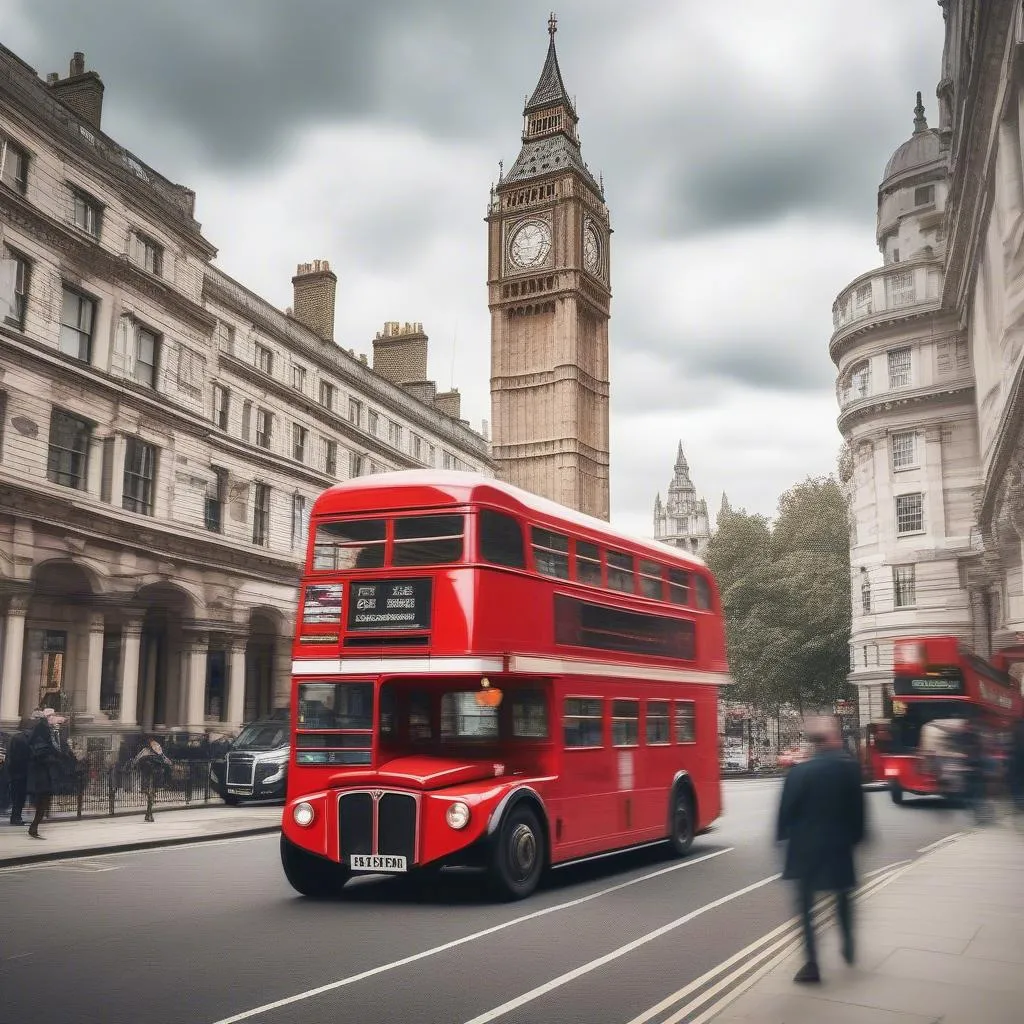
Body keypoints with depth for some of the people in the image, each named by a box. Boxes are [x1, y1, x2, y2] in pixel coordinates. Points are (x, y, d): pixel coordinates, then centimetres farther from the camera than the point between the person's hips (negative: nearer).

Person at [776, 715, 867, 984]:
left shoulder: (799, 771, -13)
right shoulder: (850, 767, -8)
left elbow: (787, 810, -9)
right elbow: (857, 807, -1)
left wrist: (783, 836, 6)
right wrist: (856, 835, 11)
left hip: (805, 846, -2)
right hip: (840, 844, 3)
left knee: (807, 904, 4)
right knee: (843, 897, 25)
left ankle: (812, 964, 2)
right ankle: (848, 947, 36)